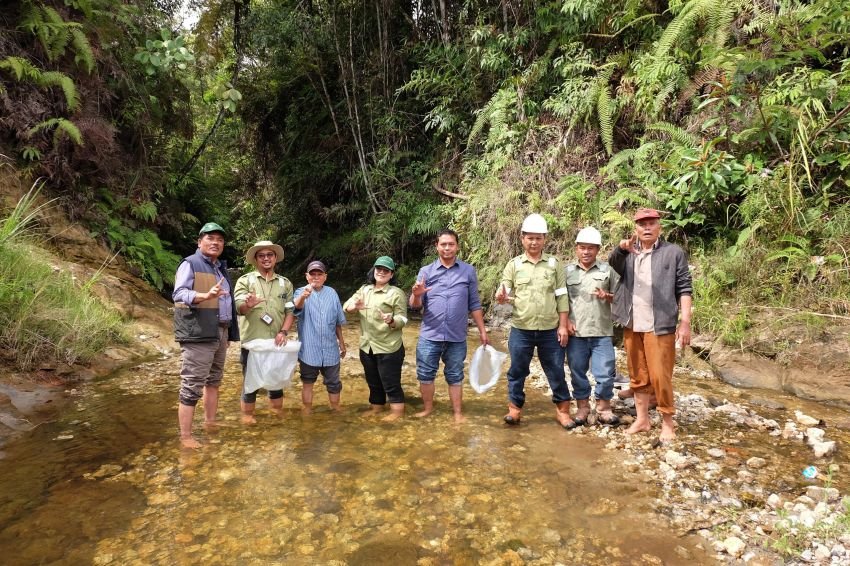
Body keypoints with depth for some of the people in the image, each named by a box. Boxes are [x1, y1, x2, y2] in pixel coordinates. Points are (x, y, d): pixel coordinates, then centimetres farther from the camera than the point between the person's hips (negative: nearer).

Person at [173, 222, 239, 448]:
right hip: (198, 334, -9)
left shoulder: (221, 267, 20)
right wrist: (205, 296, -37)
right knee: (192, 385, -8)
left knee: (213, 381, 16)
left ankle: (210, 423, 27)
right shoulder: (190, 264, -5)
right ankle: (186, 436, -4)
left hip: (220, 332, 9)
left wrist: (229, 332, 22)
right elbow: (179, 294, -19)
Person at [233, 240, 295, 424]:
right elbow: (239, 308, -13)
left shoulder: (285, 283, 9)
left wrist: (284, 332, -11)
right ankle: (247, 415, 18)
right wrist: (248, 305, -36)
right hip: (252, 341, -2)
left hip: (276, 342, 3)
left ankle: (277, 413, 26)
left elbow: (290, 311, 5)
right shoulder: (245, 280, 0)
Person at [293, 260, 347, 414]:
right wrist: (303, 296, -55)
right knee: (307, 382, 12)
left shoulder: (332, 293, 3)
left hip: (330, 349, 3)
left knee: (333, 383, 14)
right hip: (309, 350, -3)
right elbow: (297, 307, -33)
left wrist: (342, 342, 17)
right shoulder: (301, 292, -8)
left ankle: (336, 411, 32)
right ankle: (307, 412, 26)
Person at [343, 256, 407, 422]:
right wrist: (354, 306, -20)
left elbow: (403, 319, -12)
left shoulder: (396, 293, -8)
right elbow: (346, 306, 3)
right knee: (373, 381, 20)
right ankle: (376, 406, 37)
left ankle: (397, 411, 18)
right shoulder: (364, 290, 9)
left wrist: (392, 320, -34)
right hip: (367, 346, 6)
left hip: (388, 347, -6)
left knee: (390, 382, 2)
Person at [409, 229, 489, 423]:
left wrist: (482, 331, 7)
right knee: (425, 374, 9)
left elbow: (474, 304, 8)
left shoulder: (468, 271, 2)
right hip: (429, 336, 1)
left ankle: (458, 413, 24)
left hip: (457, 337, -1)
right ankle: (428, 408, 28)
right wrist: (416, 296, -23)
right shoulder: (426, 271, 2)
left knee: (455, 376, 11)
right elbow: (415, 306, -1)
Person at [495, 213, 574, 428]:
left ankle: (562, 410, 25)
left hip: (550, 330, 0)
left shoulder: (554, 264, 3)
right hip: (521, 330, 0)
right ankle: (514, 408, 24)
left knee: (556, 371, 9)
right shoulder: (514, 265, 3)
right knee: (517, 371, 9)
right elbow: (505, 294, 2)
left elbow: (562, 297, 3)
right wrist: (501, 297, -22)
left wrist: (563, 326, -2)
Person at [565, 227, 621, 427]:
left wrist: (608, 296, -13)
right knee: (577, 372, 9)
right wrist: (565, 321, -5)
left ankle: (603, 408, 19)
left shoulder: (607, 270, 5)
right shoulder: (567, 271, 6)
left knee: (605, 373, 1)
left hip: (602, 332, 0)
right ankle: (582, 407, 24)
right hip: (575, 333, 1)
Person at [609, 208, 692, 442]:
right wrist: (622, 249, -34)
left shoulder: (674, 253, 1)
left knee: (660, 376, -1)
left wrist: (685, 322, -9)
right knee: (638, 376, 12)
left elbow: (684, 289, -1)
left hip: (660, 326, -4)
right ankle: (642, 419, 24)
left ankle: (667, 422, 14)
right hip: (632, 326, 4)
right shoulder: (628, 252, 10)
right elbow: (612, 265, -12)